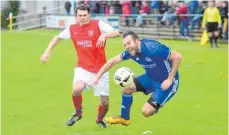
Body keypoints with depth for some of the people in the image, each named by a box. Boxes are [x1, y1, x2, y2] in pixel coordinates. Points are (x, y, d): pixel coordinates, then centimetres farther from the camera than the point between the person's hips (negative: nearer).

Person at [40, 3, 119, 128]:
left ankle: (100, 119, 37)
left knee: (105, 103, 1)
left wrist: (104, 35, -37)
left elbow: (116, 33, -18)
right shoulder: (72, 29, 2)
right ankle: (78, 113, 0)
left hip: (100, 70, -1)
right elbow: (57, 37, 18)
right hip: (83, 68, 1)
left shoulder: (98, 24, -8)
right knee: (77, 89, -31)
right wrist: (47, 51, 7)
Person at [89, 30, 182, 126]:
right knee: (127, 88, 5)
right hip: (151, 78, 8)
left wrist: (170, 79, -27)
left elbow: (177, 57, -29)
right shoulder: (131, 51, -10)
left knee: (146, 112, -14)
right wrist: (97, 77, -1)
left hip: (166, 82, -8)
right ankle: (124, 118, 27)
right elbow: (112, 61, 3)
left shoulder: (152, 49, -33)